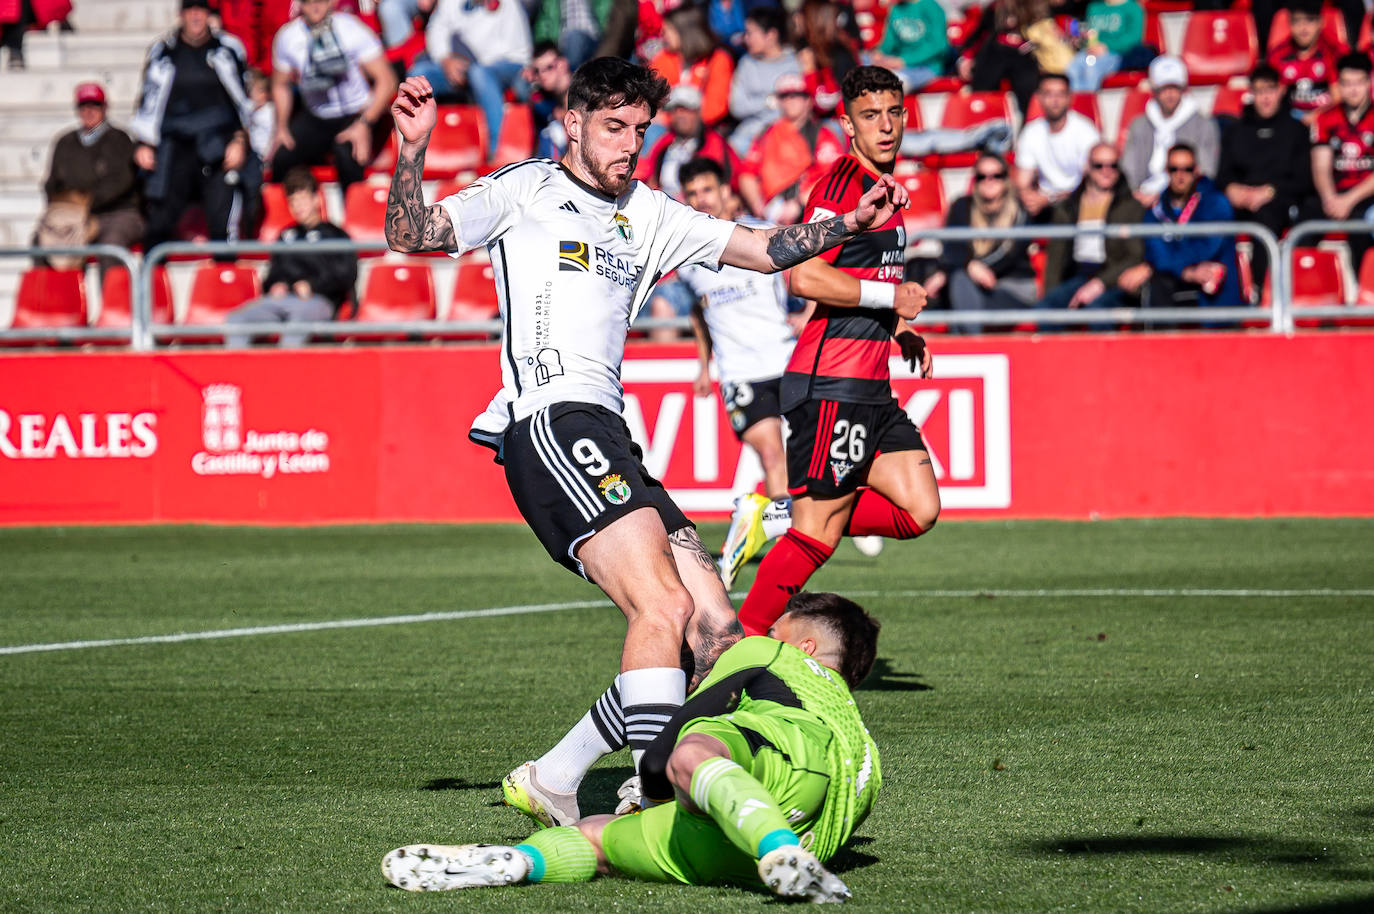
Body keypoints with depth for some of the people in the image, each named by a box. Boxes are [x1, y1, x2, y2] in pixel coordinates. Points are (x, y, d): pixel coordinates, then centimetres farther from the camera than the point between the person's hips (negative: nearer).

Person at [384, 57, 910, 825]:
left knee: (716, 636, 0)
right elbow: (410, 235, -5)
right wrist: (414, 151, -21)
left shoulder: (649, 215, 24)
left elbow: (763, 250, 24)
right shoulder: (524, 192, 6)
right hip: (550, 422, -8)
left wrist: (851, 223, 10)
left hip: (610, 440, 8)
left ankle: (552, 780, 7)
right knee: (664, 605, -25)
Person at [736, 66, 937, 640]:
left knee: (918, 510, 3)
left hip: (870, 387, 9)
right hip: (831, 385, -9)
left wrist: (899, 332, 18)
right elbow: (805, 277, -24)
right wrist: (892, 298, -15)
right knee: (818, 532, -8)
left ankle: (785, 522, 12)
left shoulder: (883, 185, 18)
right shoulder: (843, 183, -12)